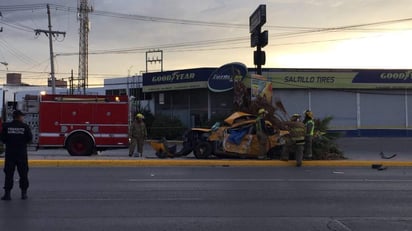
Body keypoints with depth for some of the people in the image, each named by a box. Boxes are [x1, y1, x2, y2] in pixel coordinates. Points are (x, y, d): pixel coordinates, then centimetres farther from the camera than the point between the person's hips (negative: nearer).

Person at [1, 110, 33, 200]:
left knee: (9, 174, 5)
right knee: (23, 174, 9)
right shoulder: (25, 126, -6)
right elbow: (30, 138, -3)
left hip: (10, 153, 1)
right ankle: (24, 193, 11)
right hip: (22, 153, -1)